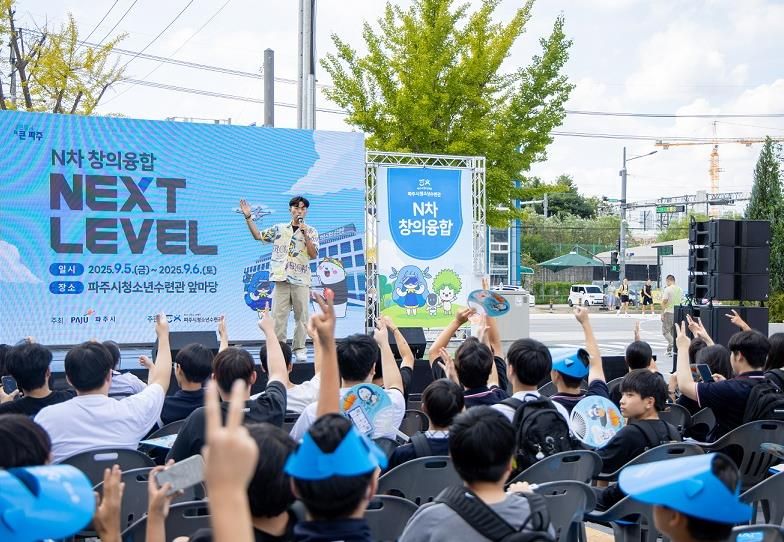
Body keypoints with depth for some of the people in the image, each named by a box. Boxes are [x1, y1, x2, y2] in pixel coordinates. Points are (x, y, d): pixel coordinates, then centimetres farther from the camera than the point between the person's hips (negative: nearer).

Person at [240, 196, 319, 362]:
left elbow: (313, 255, -4)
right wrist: (248, 217, 5)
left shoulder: (311, 232, 6)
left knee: (301, 316, 1)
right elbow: (258, 236, 13)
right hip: (281, 279, 1)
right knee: (278, 315, -1)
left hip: (301, 280, -1)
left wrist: (305, 235, -12)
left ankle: (299, 349, 9)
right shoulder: (279, 228, 12)